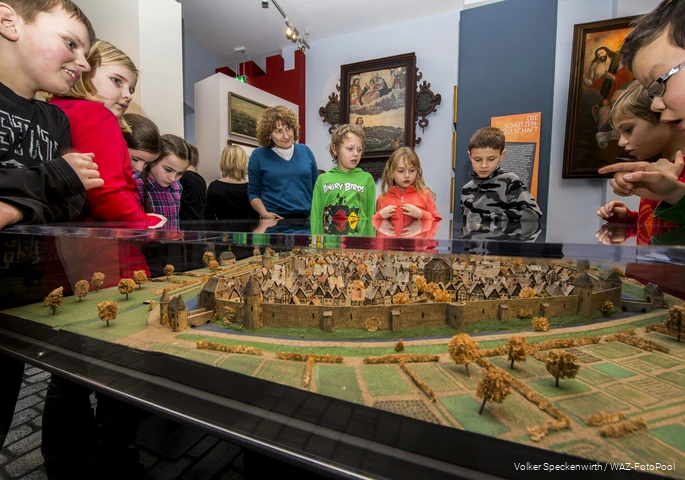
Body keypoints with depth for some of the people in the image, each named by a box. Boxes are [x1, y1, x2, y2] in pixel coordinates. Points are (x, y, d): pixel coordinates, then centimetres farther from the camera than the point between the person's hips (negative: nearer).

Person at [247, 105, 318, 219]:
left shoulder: (305, 151, 6)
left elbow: (317, 186, 11)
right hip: (275, 219, -2)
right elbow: (253, 192, 3)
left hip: (307, 218, 3)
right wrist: (264, 213, -13)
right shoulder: (259, 155, -1)